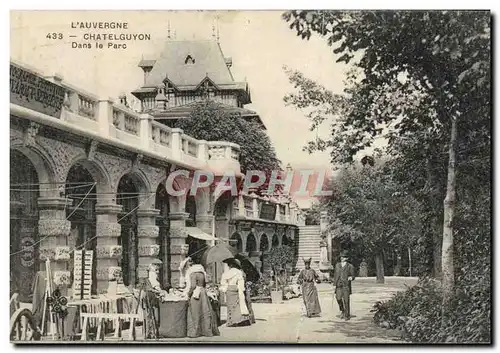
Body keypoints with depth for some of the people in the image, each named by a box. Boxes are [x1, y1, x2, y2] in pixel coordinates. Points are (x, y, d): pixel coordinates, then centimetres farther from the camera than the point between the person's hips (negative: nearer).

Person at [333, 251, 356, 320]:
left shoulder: (350, 266, 3)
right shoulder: (337, 265, 15)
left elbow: (353, 276, 6)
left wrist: (351, 278, -17)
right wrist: (334, 283, 14)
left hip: (346, 285, -3)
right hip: (338, 285, 3)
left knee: (346, 300, -2)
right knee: (338, 298, -12)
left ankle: (347, 315, 9)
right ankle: (342, 310, 13)